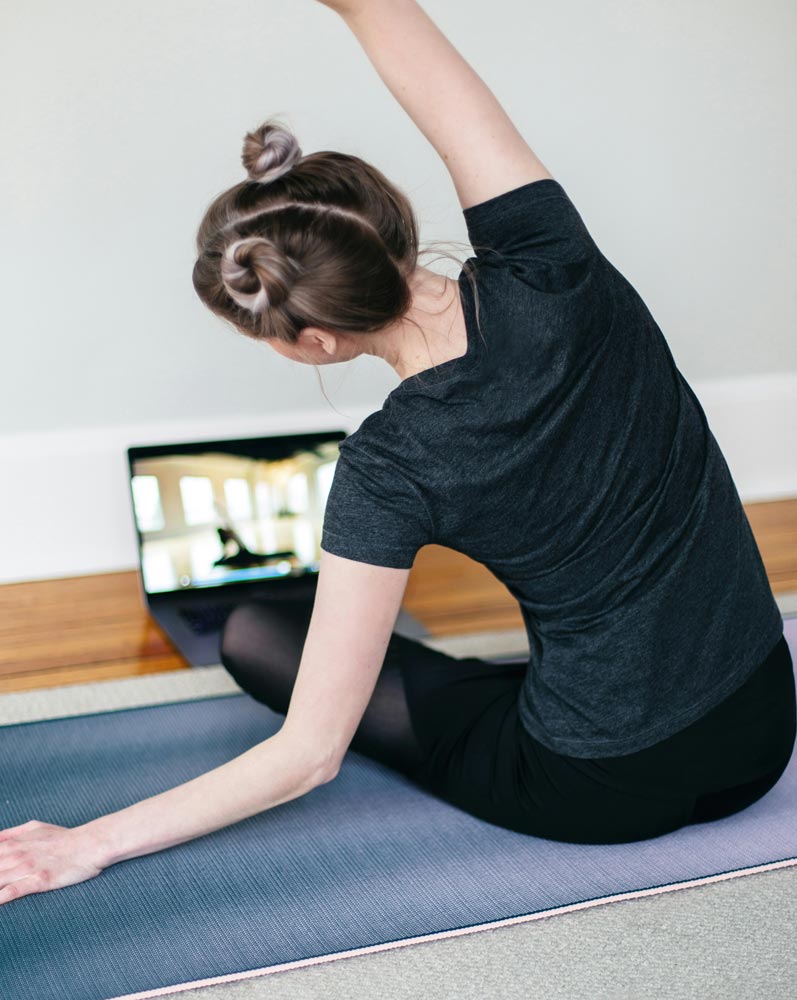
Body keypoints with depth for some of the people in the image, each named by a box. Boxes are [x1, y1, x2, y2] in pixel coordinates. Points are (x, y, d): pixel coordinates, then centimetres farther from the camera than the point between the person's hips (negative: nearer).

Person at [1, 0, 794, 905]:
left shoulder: (392, 472, -24)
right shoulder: (545, 269, -17)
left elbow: (310, 755, -17)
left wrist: (95, 841, -8)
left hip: (601, 792, -4)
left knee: (252, 635, 8)